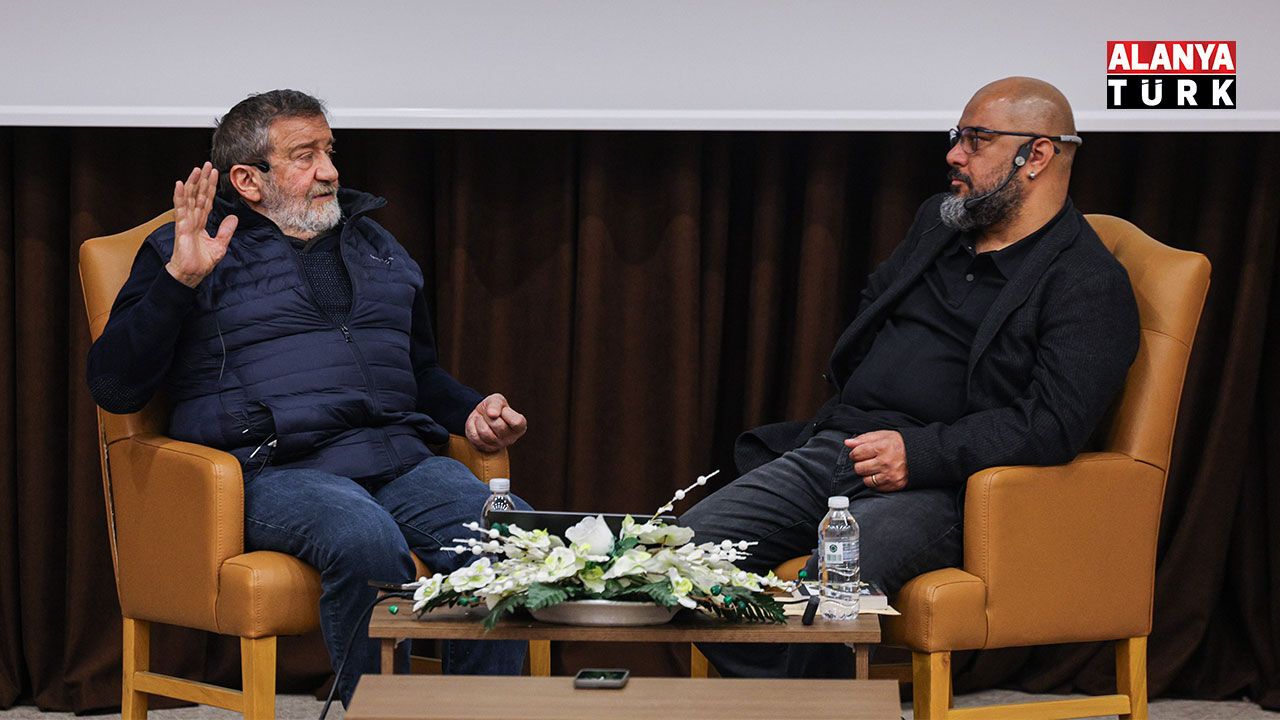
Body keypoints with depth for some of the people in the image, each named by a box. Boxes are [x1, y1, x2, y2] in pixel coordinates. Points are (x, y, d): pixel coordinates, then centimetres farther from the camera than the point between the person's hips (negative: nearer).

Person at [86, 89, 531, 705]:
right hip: (276, 470, -5)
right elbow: (114, 388, 1)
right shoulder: (186, 252, 11)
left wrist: (473, 412, 16)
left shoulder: (374, 244, 28)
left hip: (401, 460, 5)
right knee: (366, 539, -39)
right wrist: (179, 280, -10)